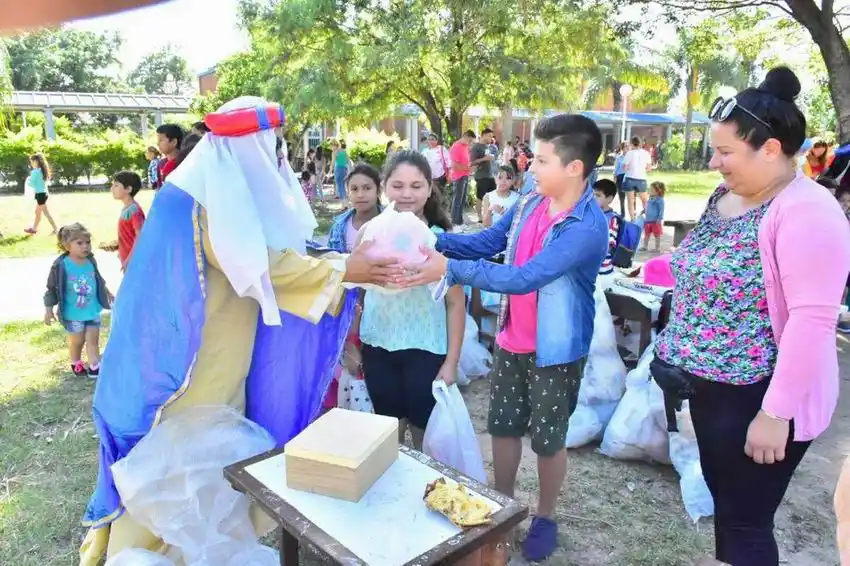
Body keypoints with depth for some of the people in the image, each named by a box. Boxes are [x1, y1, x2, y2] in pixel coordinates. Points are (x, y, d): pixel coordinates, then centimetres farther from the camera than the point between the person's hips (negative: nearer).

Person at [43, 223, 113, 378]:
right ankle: (76, 364, 39)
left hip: (93, 310, 3)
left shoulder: (90, 261, -6)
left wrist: (107, 292, 24)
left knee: (93, 339, 8)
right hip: (73, 314, -3)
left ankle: (95, 367, 16)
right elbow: (52, 289, -11)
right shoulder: (61, 266, -20)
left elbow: (98, 279, 13)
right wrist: (49, 310, -9)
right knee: (76, 341, 15)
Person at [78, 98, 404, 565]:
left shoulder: (235, 186, 6)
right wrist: (343, 270, -22)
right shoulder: (201, 196, -23)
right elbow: (258, 265, -27)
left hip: (225, 348, 9)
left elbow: (272, 251, 6)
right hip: (188, 353, -9)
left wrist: (345, 263, -3)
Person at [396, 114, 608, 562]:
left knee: (547, 439, 12)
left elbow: (523, 278, -33)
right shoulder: (529, 205, -2)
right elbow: (486, 243, 8)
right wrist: (435, 240, -7)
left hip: (556, 349, -6)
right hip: (512, 339, 7)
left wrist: (449, 269, -36)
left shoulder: (587, 226, -26)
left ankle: (544, 517, 37)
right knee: (503, 426, 18)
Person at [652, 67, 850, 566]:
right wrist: (681, 348, 16)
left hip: (760, 396, -8)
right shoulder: (726, 196, 5)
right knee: (723, 501, 24)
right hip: (712, 383, 8)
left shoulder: (806, 211, -21)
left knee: (745, 522, 7)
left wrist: (776, 413, -24)